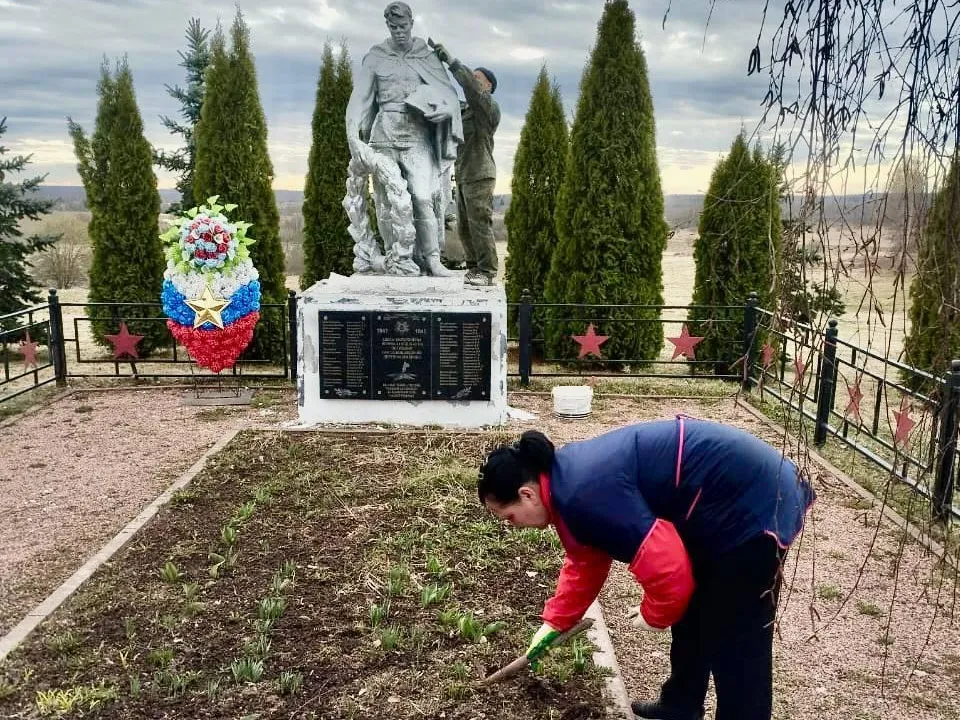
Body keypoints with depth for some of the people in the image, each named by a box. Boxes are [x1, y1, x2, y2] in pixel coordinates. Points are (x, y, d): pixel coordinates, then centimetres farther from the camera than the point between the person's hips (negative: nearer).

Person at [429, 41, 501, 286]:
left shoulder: (489, 107, -5)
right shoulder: (466, 109, 23)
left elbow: (470, 86, -22)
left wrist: (451, 60, -22)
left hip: (480, 176, -9)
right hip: (463, 176, 9)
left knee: (479, 223, -10)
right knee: (464, 226, 8)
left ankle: (487, 272, -7)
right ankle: (474, 268, 15)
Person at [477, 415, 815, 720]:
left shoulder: (585, 494, -29)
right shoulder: (567, 477, 3)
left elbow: (665, 565, -27)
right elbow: (586, 561, 19)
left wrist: (655, 615, -6)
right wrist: (554, 622, 23)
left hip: (753, 504, -10)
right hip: (718, 506, 10)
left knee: (736, 643, 1)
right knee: (690, 618, 23)